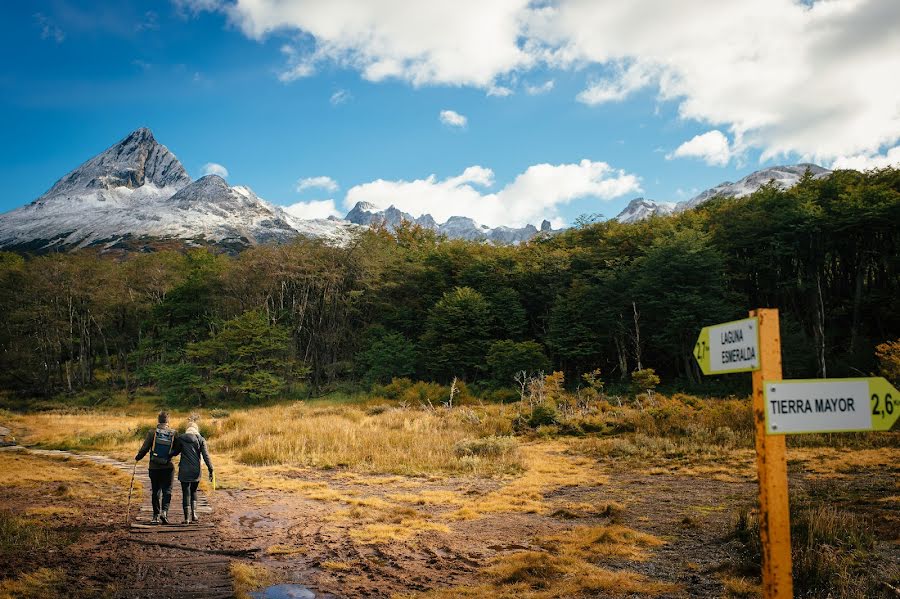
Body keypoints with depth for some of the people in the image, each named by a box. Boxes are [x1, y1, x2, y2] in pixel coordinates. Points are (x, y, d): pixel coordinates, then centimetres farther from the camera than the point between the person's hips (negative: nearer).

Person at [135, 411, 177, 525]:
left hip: (154, 467, 1)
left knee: (155, 491, 12)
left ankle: (156, 515, 15)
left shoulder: (152, 433, -6)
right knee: (167, 490, 5)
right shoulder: (173, 434, -3)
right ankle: (164, 511, -14)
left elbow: (144, 448, -6)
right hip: (168, 467, -1)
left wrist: (138, 458, 12)